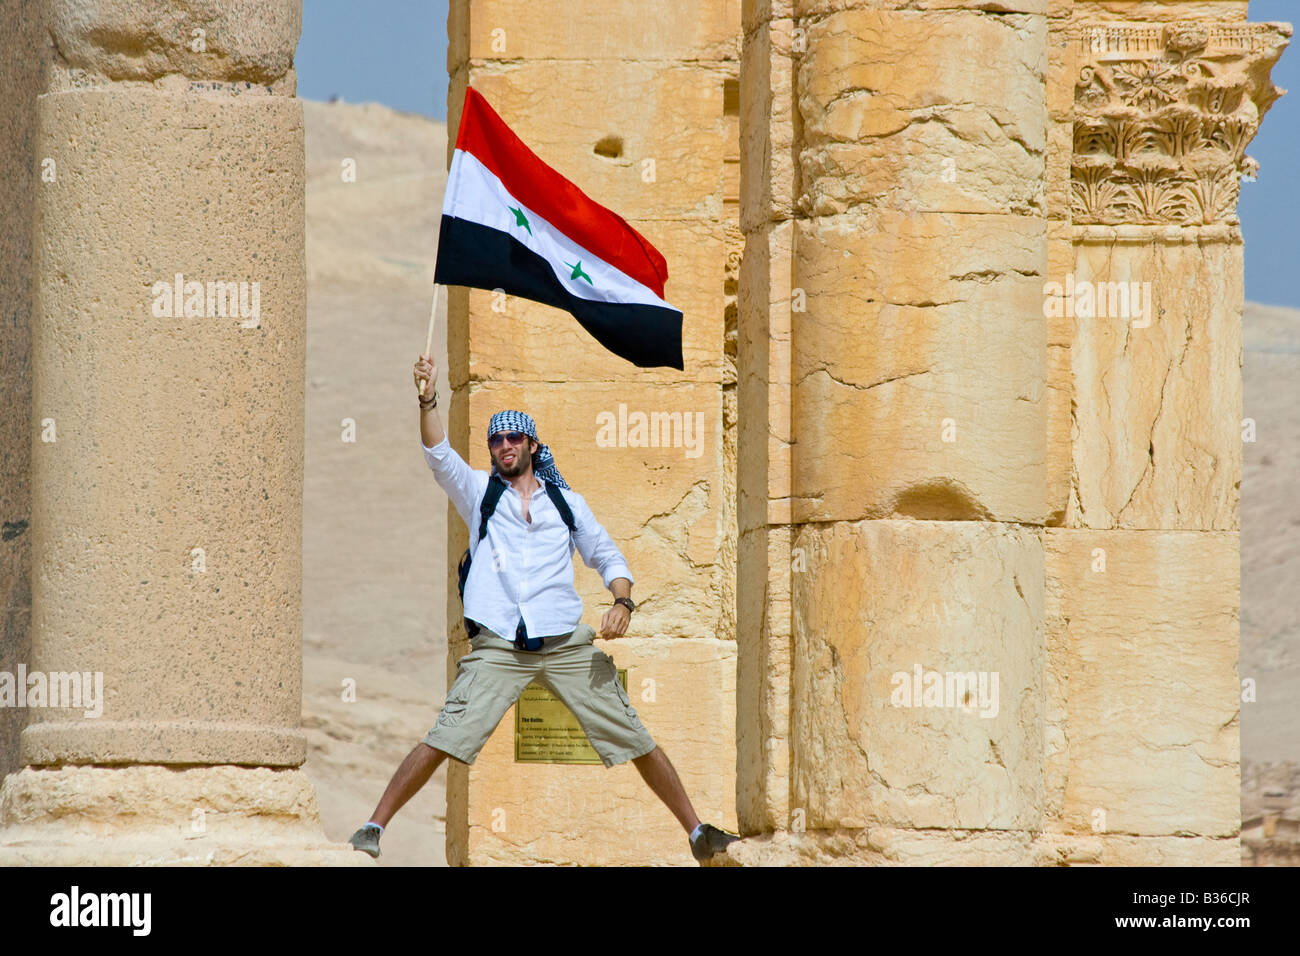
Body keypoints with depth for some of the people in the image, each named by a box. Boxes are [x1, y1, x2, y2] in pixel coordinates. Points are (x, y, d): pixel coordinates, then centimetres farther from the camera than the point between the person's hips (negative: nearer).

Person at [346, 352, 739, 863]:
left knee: (636, 739, -1)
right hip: (497, 646, -1)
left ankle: (697, 833, 7)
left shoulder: (566, 502, 16)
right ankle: (374, 827, -8)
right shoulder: (479, 491, 13)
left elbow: (607, 556, 18)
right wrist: (428, 399, -20)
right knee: (444, 739, -14)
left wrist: (622, 601, -3)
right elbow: (439, 456, -4)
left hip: (567, 644, 1)